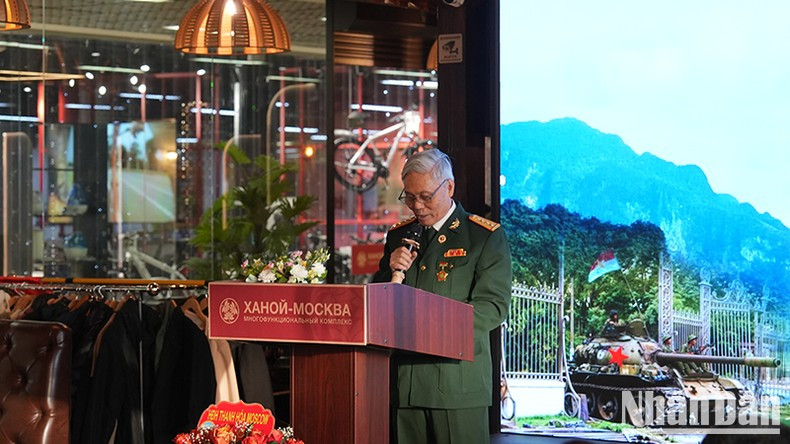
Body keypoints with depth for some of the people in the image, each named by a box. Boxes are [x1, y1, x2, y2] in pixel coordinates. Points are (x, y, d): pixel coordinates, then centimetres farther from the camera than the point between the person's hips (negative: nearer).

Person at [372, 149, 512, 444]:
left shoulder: (486, 237, 1)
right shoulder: (399, 235, 17)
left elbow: (494, 306, -8)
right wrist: (391, 272, -3)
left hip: (458, 383, -4)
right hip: (404, 381, 4)